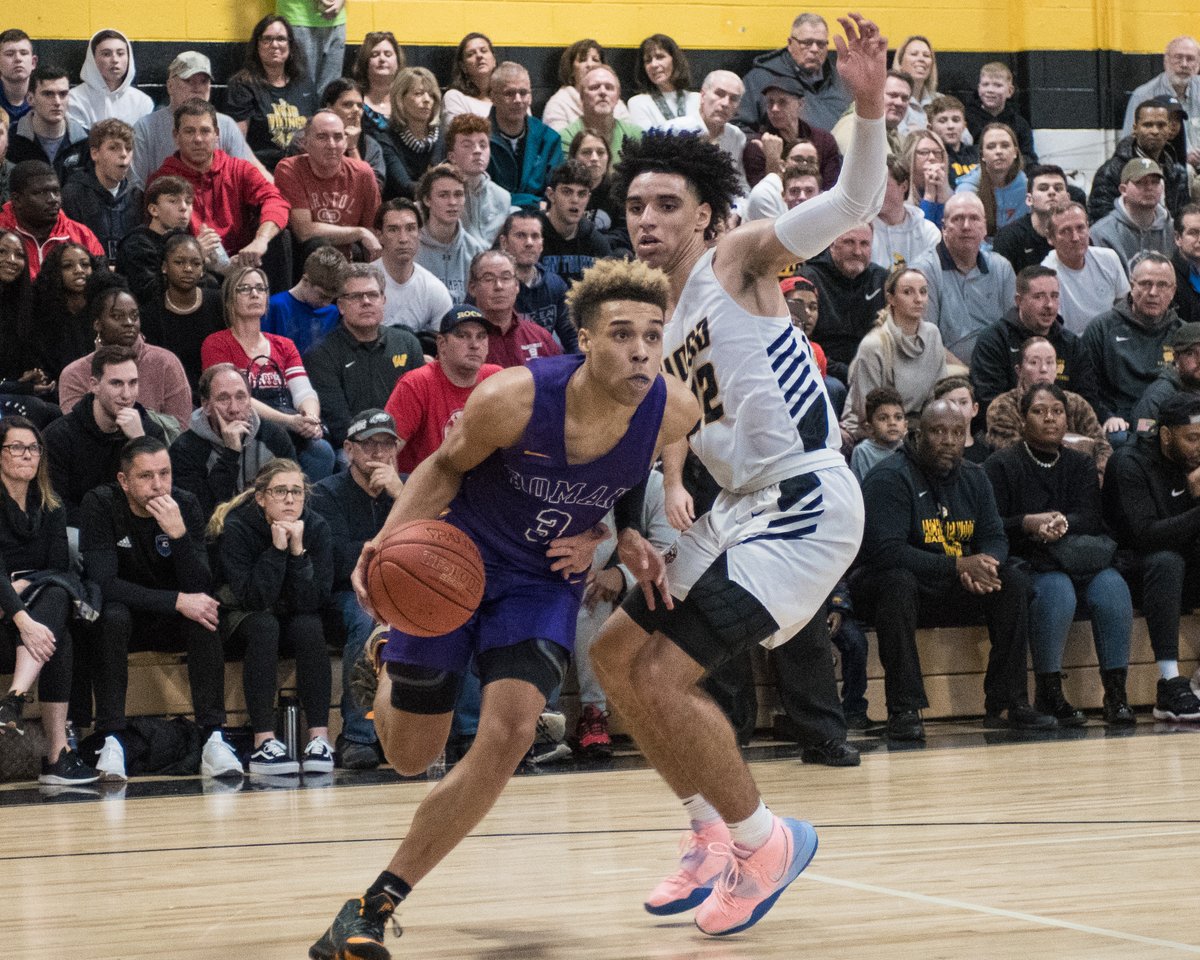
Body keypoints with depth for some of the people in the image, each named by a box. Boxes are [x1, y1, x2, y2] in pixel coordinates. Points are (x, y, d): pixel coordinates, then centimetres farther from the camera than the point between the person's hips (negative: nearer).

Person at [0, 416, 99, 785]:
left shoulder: (50, 507, 12)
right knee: (58, 641, -33)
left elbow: (60, 570, 5)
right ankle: (58, 751, -43)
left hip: (36, 609, 5)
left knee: (56, 596, -32)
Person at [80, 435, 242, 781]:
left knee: (204, 614, -28)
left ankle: (213, 739, -31)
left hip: (172, 623, 2)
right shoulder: (100, 505, -17)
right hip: (123, 615, -2)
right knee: (113, 617, -34)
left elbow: (200, 589, -19)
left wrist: (178, 533, -35)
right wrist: (177, 601, -31)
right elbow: (103, 584, -25)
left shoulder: (185, 505, -11)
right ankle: (111, 741, -35)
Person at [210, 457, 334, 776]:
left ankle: (319, 738, -33)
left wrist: (297, 549, -31)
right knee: (264, 628, -34)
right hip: (240, 617, -2)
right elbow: (253, 599, -28)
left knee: (309, 628, -30)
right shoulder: (235, 529, -21)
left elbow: (314, 601, -20)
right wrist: (277, 548, -34)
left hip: (295, 617, 2)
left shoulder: (316, 527, -14)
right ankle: (264, 741, -39)